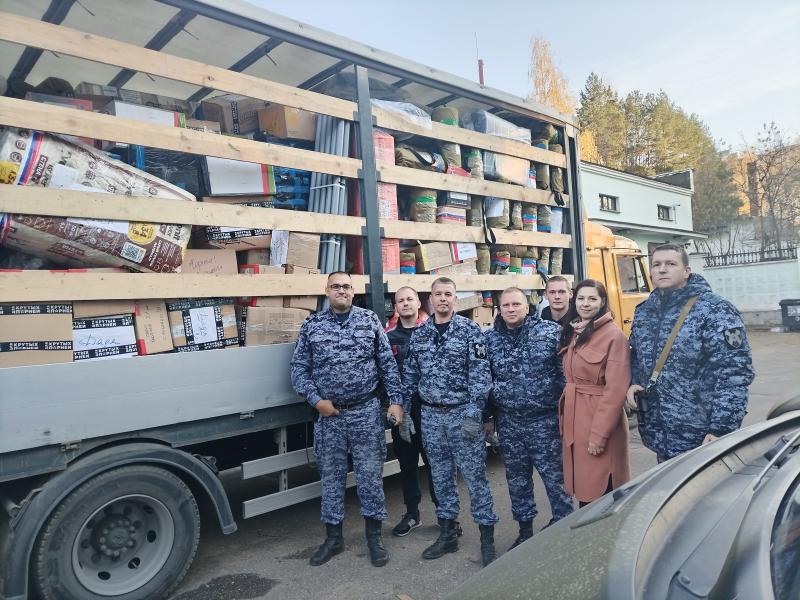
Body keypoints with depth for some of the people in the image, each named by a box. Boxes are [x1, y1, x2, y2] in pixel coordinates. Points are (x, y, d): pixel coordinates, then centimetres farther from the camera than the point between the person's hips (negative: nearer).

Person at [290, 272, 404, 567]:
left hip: (366, 411, -1)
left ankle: (374, 535, 24)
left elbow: (388, 364, 2)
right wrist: (316, 400, -8)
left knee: (371, 474, 6)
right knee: (331, 476, 12)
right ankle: (333, 537, 28)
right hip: (328, 414, 1)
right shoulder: (312, 325, 2)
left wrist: (396, 400, -3)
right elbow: (299, 369, 4)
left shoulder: (370, 320, 1)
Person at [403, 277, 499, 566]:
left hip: (462, 413, -4)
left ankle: (487, 537, 16)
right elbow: (410, 375, 11)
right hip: (431, 415, 4)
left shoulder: (469, 330, -6)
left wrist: (474, 413, -17)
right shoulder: (419, 334, 7)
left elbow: (480, 374, -10)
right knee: (440, 475, 14)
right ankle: (447, 533, 28)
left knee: (475, 475, 2)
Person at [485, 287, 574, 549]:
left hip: (545, 420, -3)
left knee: (555, 475, 5)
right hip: (508, 422, 4)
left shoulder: (551, 331, -5)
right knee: (516, 478, 14)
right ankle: (525, 529, 31)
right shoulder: (490, 339, 4)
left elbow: (566, 373, -3)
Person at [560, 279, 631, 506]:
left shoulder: (613, 335, -14)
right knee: (582, 485, 17)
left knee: (602, 489, 3)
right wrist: (566, 419, 10)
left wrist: (599, 434, -18)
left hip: (601, 420, -7)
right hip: (573, 420, 7)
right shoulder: (572, 333, 10)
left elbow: (616, 389, -17)